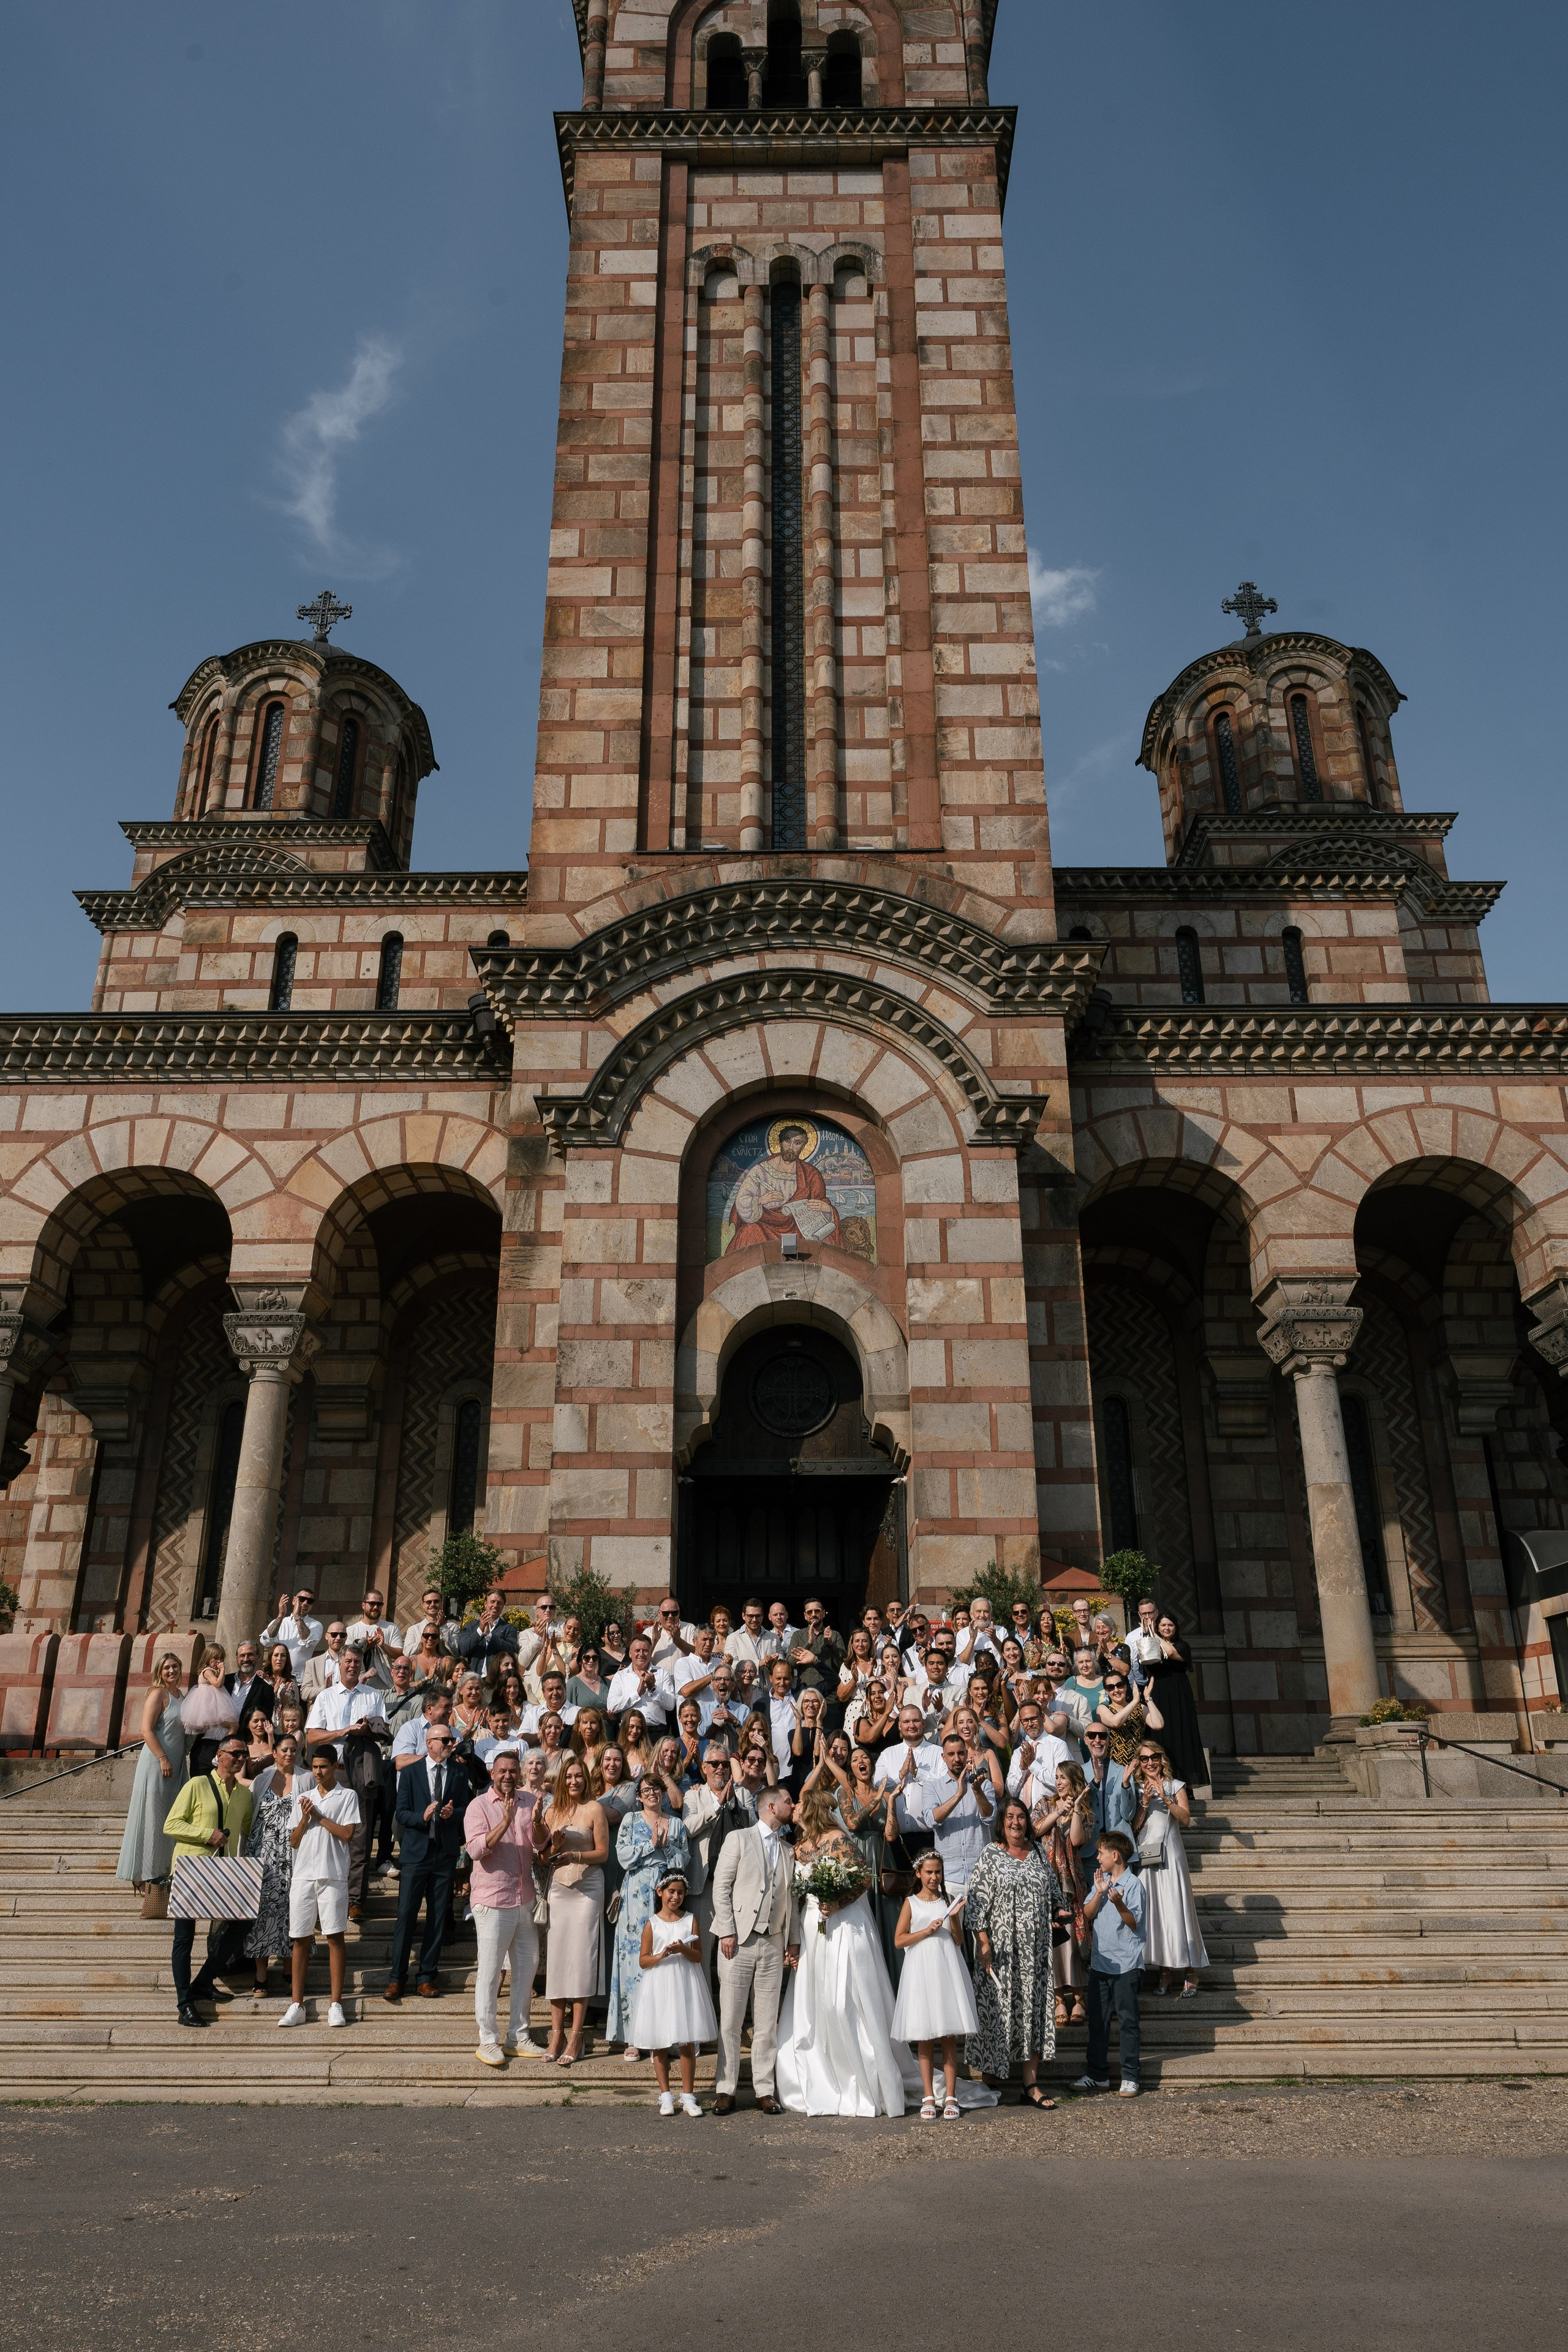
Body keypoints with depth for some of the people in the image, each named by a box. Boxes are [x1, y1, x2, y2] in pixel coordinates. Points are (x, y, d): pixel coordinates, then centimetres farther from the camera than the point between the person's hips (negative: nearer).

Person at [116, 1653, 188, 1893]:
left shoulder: (181, 1694, 14)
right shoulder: (158, 1694, -11)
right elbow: (147, 1730, -18)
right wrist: (163, 1759, -22)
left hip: (176, 1764, 8)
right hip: (156, 1763, -8)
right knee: (152, 1815, -4)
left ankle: (162, 1869, 20)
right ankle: (144, 1875, 2)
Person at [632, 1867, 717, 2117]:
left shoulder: (691, 1921, 3)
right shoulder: (652, 1924, 1)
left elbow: (699, 1957, 3)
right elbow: (643, 1960, 0)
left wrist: (684, 1950, -16)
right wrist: (662, 1955, -17)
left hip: (686, 1985, 0)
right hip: (659, 1986, 0)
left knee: (687, 2044, 0)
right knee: (660, 2046, 5)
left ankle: (688, 2096, 10)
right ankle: (665, 2096, 16)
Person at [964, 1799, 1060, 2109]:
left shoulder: (1038, 1852, 8)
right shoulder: (991, 1856, -6)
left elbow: (1053, 1893, 20)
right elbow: (977, 1902, -10)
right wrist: (983, 1944, -14)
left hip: (1035, 1949, 4)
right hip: (1001, 1950, -4)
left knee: (1035, 2008, 3)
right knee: (998, 2008, 1)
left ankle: (1031, 2085, 9)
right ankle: (991, 2073, 20)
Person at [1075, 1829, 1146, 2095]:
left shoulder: (1133, 1884, -9)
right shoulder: (1100, 1881, 10)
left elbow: (1134, 1923, -11)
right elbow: (1088, 1914, 4)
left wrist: (1119, 1903, -28)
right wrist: (1100, 1893, -11)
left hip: (1126, 1964, -6)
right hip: (1100, 1961, 6)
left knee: (1128, 2020, 1)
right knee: (1097, 2019, 10)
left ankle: (1130, 2077, 9)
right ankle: (1097, 2075, 19)